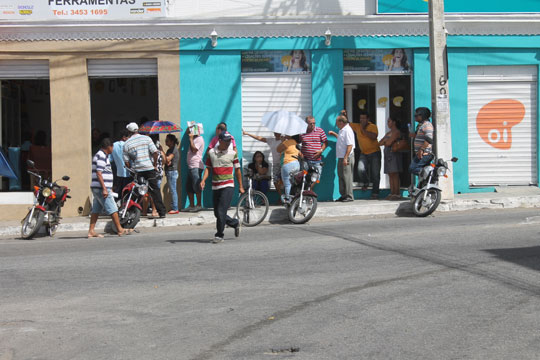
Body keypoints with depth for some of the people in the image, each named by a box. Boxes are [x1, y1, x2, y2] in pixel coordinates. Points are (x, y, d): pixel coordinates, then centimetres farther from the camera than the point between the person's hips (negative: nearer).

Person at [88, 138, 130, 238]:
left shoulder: (102, 155, 20)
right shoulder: (101, 156, -14)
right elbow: (99, 173, -21)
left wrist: (110, 188, 30)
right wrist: (104, 189, -24)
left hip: (96, 188, 10)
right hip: (101, 188, -10)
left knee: (96, 210, 8)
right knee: (113, 209, -4)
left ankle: (91, 231, 6)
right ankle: (120, 230, 0)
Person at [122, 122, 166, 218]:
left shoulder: (126, 144, 2)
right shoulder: (146, 138, 2)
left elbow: (126, 161, 0)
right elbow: (155, 152, -7)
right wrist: (155, 164, 3)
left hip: (137, 171, 0)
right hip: (149, 168, 0)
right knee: (155, 190, 4)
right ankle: (162, 212, 0)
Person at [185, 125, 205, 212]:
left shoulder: (199, 139, -7)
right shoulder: (194, 139, 22)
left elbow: (194, 149, -16)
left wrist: (191, 138, -9)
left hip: (196, 166, -10)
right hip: (191, 166, 10)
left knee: (196, 186, -9)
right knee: (188, 187, 8)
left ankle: (199, 205, -6)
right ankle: (192, 205, 11)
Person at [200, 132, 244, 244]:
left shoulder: (233, 153, 1)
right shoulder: (211, 152, 7)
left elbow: (237, 170, 8)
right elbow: (208, 168, 10)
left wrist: (240, 187, 11)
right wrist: (203, 180, -7)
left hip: (228, 187, -4)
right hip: (215, 187, 4)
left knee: (221, 212, -13)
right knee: (217, 213, 9)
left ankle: (219, 235, -1)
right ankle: (235, 223, 32)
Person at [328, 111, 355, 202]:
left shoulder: (347, 130, -15)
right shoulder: (343, 130, 16)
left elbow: (350, 145, -21)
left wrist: (345, 158, -25)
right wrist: (334, 134, 29)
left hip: (347, 157, -10)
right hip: (341, 157, 10)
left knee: (347, 176, -6)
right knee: (341, 176, 13)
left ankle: (349, 196, -2)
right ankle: (343, 195, 20)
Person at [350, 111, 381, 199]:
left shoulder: (372, 126, -5)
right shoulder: (357, 126, 7)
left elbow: (374, 136, -22)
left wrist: (364, 130, -17)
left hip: (374, 153, -3)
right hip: (364, 153, 3)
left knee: (375, 173, -3)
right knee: (361, 169, -22)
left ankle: (375, 193, 6)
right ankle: (366, 183, 8)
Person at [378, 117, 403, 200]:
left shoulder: (396, 132, -5)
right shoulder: (388, 133, 23)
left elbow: (389, 143, -13)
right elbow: (380, 143, 19)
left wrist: (384, 142, 8)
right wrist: (386, 142, 0)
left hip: (394, 154, -8)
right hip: (387, 154, 9)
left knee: (394, 174, -10)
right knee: (390, 175, 4)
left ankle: (397, 194, -11)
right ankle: (392, 193, 3)